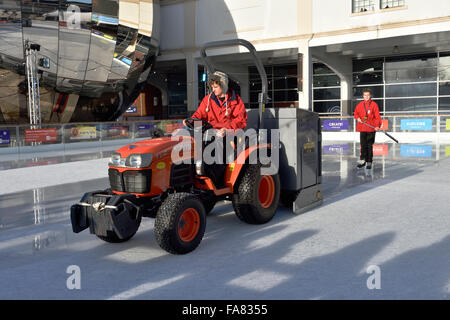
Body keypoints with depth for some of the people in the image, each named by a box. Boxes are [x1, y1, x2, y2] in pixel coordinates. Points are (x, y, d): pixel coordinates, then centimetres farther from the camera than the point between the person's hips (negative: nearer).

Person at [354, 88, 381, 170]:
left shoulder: (374, 104, 0)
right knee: (363, 145, 5)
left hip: (371, 128, -2)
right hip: (362, 128, 3)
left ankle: (369, 162, 8)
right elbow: (356, 113, 19)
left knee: (370, 146, 1)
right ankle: (363, 160, 13)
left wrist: (377, 126, -14)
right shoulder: (360, 105, 8)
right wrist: (358, 118, -2)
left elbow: (377, 116, -2)